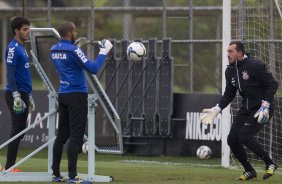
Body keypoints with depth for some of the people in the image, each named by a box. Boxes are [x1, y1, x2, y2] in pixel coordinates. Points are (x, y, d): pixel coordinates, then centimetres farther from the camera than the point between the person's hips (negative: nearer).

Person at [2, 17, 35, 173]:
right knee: (17, 130, -9)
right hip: (16, 94, -9)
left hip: (23, 94, 9)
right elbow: (10, 75, -18)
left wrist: (28, 96, 25)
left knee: (20, 130, 9)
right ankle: (9, 167, -7)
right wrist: (16, 97, -23)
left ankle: (10, 166, 12)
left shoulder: (22, 48, 17)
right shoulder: (13, 48, -12)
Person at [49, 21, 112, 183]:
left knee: (62, 134, 10)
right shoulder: (74, 50, -15)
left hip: (63, 95, 8)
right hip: (77, 95, -8)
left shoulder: (54, 50, 9)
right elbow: (93, 68, -18)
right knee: (76, 136, -6)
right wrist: (103, 52, -7)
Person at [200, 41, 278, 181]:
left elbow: (272, 85, -16)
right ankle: (249, 171, 17)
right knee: (232, 139, 0)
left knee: (244, 136, -22)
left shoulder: (255, 66, -18)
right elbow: (229, 95, 15)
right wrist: (216, 110, 3)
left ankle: (270, 164, -3)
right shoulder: (230, 71, 6)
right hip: (246, 108, 8)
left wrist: (265, 106, -23)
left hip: (262, 108, -8)